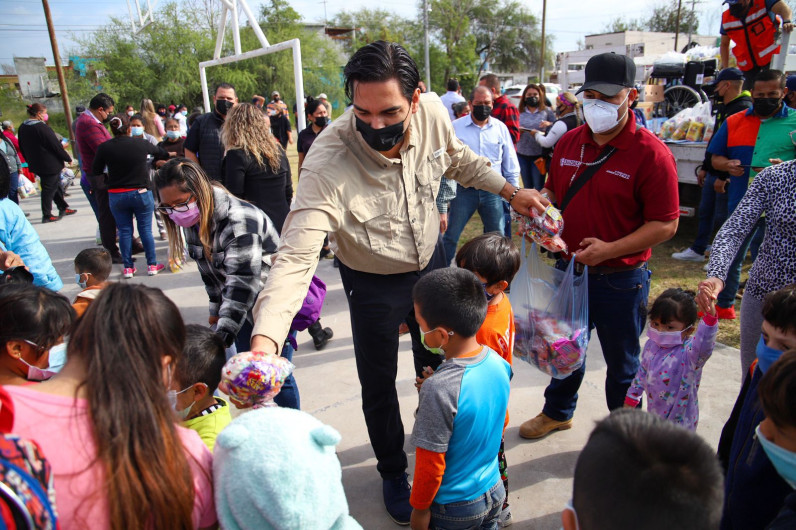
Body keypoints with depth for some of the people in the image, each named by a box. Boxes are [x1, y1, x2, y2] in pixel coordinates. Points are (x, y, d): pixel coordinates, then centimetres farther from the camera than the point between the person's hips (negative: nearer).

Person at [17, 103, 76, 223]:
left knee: (56, 185, 20)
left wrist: (31, 161, 24)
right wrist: (68, 158, -5)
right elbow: (56, 146, -17)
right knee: (49, 188, 0)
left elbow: (22, 148, 13)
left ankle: (63, 208, 29)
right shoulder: (42, 127, -20)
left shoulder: (23, 127, 6)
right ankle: (47, 215, 6)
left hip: (36, 164, 8)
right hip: (49, 164, -8)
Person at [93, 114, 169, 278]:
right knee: (146, 229, 8)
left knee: (124, 231, 10)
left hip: (116, 195, 1)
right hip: (141, 192, -1)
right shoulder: (141, 144, -6)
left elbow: (95, 171, 0)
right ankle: (152, 265, 13)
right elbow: (162, 153, 12)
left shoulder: (104, 148, -6)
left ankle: (128, 268, 15)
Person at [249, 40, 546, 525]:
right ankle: (393, 472, 45)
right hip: (374, 285, -4)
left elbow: (457, 157, 3)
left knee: (437, 364, 24)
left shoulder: (433, 112, -21)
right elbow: (296, 258, -42)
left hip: (431, 261, 5)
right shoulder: (327, 165, -36)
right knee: (379, 386, 13)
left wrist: (511, 192, 4)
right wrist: (264, 341, -54)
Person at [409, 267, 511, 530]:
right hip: (494, 492, 6)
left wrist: (419, 509, -7)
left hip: (454, 509, -6)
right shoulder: (498, 362, -12)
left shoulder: (439, 389, -33)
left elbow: (431, 465, -22)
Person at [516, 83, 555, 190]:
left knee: (539, 187, 0)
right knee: (527, 187, 13)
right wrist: (518, 131, -13)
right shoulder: (520, 113, 9)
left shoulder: (547, 111, 4)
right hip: (522, 154, 3)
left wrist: (550, 124, -16)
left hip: (539, 154, -3)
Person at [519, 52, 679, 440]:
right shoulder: (569, 142, 2)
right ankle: (557, 411, 48)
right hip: (568, 268, 5)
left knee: (622, 363, 14)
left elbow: (665, 225, -17)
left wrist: (609, 249, -25)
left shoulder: (651, 153, -16)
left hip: (620, 279, -5)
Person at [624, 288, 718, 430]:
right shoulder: (651, 345, -5)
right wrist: (631, 397, 17)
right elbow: (643, 371, 11)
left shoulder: (689, 352, -25)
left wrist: (710, 317, -64)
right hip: (653, 413, 6)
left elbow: (704, 344, -49)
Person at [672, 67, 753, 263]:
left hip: (728, 175, -10)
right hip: (714, 173, 10)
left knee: (722, 217, -2)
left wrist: (723, 177, -23)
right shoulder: (724, 107, 16)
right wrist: (705, 168, 22)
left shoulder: (744, 109, -16)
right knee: (705, 212, 15)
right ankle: (697, 251, 25)